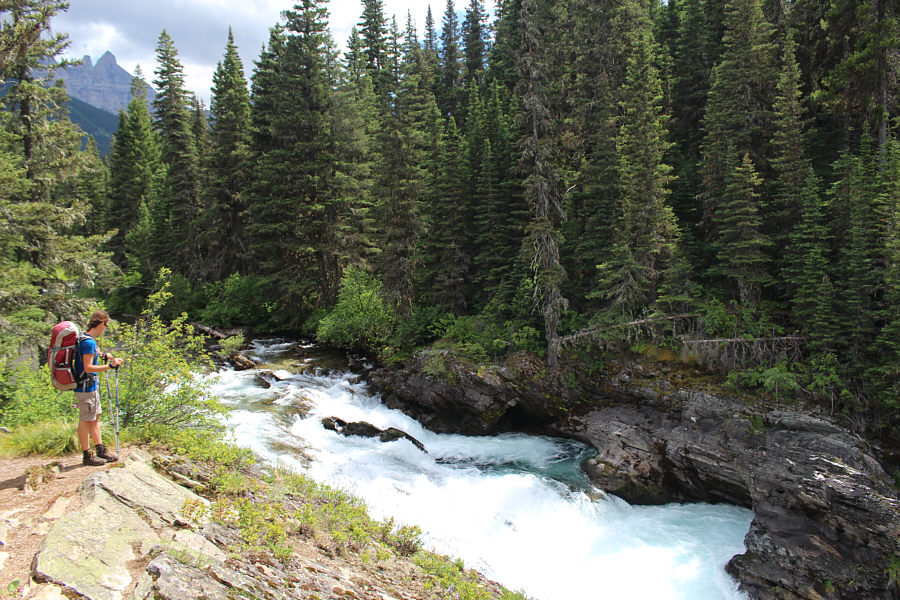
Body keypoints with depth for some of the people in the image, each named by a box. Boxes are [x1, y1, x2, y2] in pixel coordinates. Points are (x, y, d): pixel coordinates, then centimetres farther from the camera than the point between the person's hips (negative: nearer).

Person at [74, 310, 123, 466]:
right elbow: (88, 368, -25)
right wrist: (110, 366, -26)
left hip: (92, 386, 10)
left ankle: (101, 451, 24)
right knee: (85, 421, 1)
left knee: (95, 418, 15)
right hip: (86, 387, -10)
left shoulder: (86, 339, 9)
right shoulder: (89, 342, -21)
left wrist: (102, 355, 30)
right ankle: (87, 455, 11)